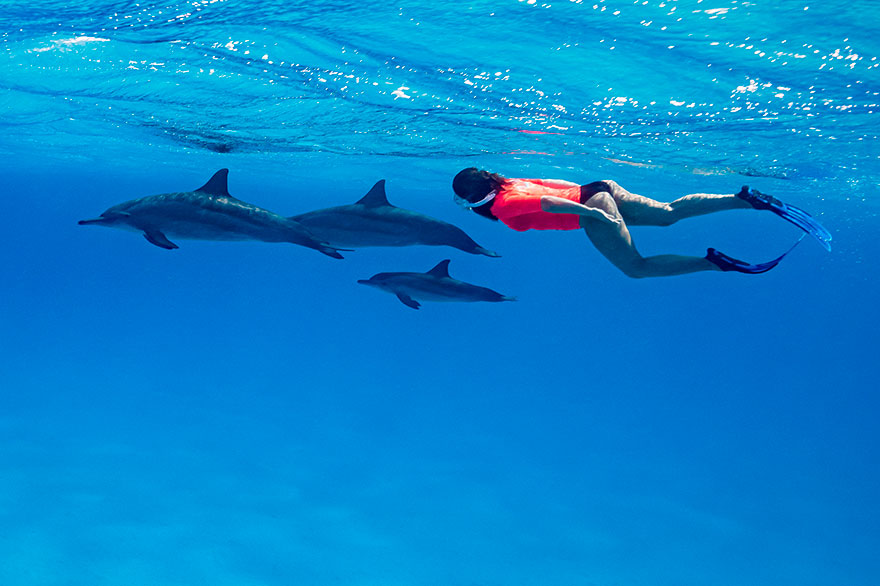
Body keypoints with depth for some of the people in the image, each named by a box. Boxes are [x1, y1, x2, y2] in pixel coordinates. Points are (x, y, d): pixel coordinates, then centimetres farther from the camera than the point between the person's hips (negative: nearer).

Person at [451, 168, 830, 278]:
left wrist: (589, 212, -29)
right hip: (599, 189, 9)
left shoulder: (503, 205, -9)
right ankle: (748, 198, -2)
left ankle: (716, 263, -17)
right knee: (669, 213, 8)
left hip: (590, 207, -9)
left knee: (636, 268, -7)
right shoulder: (511, 184, 18)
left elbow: (545, 202, -25)